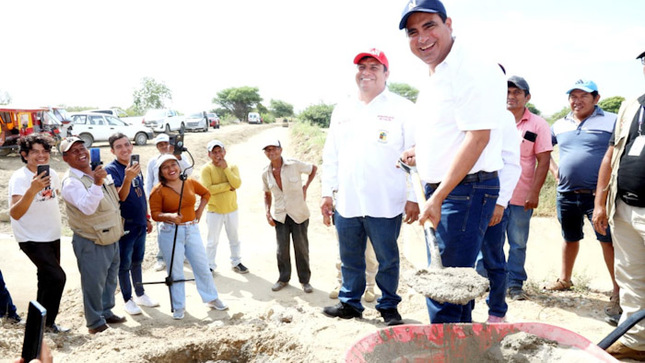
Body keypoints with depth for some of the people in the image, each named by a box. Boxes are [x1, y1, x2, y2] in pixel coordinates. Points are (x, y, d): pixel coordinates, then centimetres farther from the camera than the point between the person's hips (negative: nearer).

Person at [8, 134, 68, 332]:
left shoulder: (52, 174, 0)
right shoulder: (19, 178, -19)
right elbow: (15, 213, -30)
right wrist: (32, 190, -43)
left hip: (53, 236, 7)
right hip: (32, 239, -7)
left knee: (47, 279, 17)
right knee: (57, 277, -16)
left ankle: (40, 319, 34)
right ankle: (47, 322, 2)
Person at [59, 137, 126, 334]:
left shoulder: (100, 173, 6)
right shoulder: (71, 182, -19)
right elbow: (87, 208, -34)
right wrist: (96, 183, -43)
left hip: (112, 239, 8)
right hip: (91, 244, -8)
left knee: (109, 280, 21)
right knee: (94, 284, 3)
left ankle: (106, 312, 38)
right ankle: (96, 323, 20)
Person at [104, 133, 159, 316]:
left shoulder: (135, 166, 8)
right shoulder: (111, 169, -13)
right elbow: (121, 197, -22)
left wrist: (147, 218, 18)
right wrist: (128, 178, -39)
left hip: (140, 223, 7)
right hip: (125, 224, -7)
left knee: (137, 261, 18)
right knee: (125, 263, 6)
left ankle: (140, 294, 31)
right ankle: (128, 300, 18)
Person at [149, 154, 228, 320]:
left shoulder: (190, 183, 2)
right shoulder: (158, 190, -9)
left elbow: (206, 193, 18)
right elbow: (155, 214, -10)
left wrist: (200, 210, 7)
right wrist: (169, 216, -29)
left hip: (192, 229, 4)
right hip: (170, 233, -3)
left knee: (202, 267, 11)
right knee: (175, 271, 6)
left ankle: (212, 299, 27)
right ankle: (179, 307, 21)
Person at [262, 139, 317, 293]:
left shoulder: (294, 165, -13)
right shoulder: (266, 173, -2)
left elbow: (313, 168, 4)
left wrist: (305, 187, -3)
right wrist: (267, 213, 0)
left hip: (299, 214, -2)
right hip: (280, 216, 2)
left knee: (301, 248, 6)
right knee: (282, 249, 6)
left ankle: (305, 280, 21)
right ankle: (283, 279, 25)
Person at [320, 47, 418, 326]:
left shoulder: (402, 108, -1)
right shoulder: (342, 110, 15)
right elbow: (331, 155, 17)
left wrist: (414, 198, -10)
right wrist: (327, 192, 12)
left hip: (386, 205, -4)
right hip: (346, 203, 4)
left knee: (388, 260, 8)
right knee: (350, 259, 15)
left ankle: (389, 306, 26)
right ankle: (350, 303, 31)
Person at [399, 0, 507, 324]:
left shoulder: (474, 70, -15)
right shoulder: (433, 78, 15)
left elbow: (477, 138, -21)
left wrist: (437, 198, -21)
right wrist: (419, 152, 11)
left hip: (465, 189, -10)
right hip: (439, 190, 10)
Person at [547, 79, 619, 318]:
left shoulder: (611, 121, -3)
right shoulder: (560, 125, 11)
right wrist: (554, 170, 10)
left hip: (598, 194, -4)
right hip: (567, 194, 5)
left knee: (608, 240, -5)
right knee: (570, 238, 17)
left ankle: (618, 291, 3)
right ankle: (564, 280, 33)